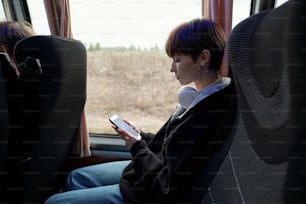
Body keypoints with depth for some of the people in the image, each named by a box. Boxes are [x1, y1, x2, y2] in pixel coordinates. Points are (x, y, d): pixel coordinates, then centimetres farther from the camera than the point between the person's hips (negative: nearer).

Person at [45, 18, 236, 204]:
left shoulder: (207, 116, -31)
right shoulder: (200, 98, -2)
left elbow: (167, 188, -27)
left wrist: (137, 148, -14)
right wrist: (141, 136, 0)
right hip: (151, 173, 9)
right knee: (76, 177, 21)